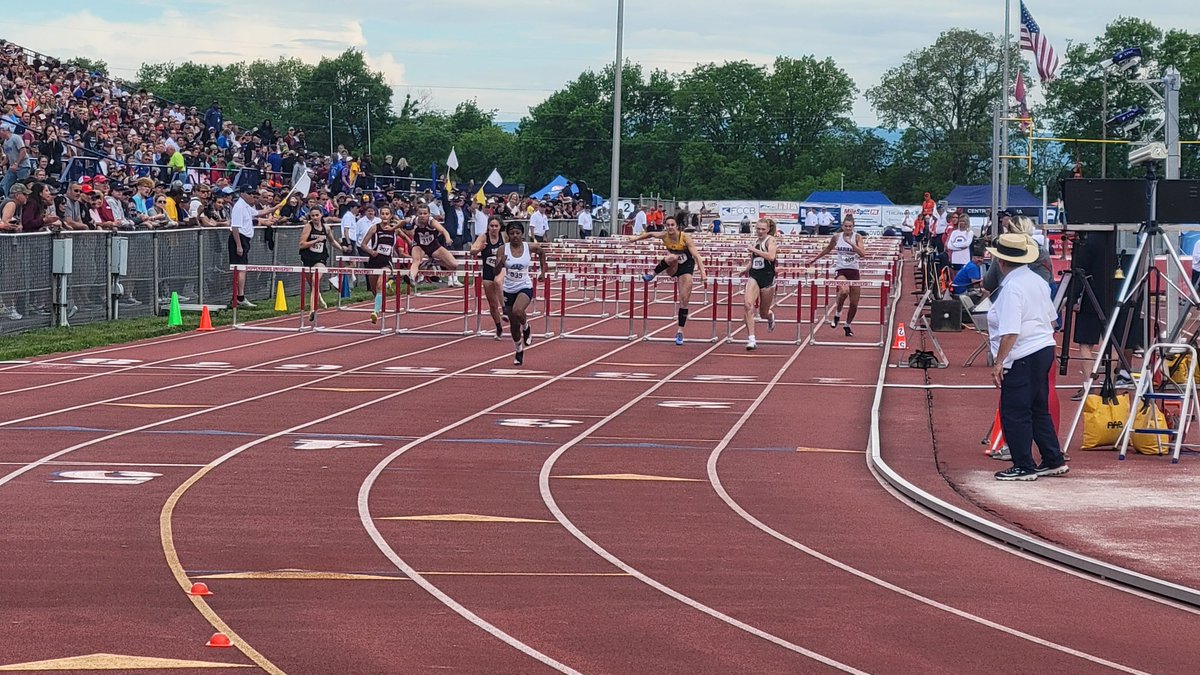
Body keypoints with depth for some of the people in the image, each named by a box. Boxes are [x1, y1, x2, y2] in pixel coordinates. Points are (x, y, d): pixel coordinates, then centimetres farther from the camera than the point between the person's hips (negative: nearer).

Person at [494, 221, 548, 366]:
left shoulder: (530, 247, -7)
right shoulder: (502, 250, -9)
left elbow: (542, 252, 15)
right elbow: (496, 272, -11)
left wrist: (543, 271, 14)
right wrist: (500, 263, -32)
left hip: (525, 287, -2)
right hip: (509, 289, 2)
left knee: (517, 311, -33)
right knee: (513, 324, 11)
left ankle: (526, 327, 1)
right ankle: (519, 351, 34)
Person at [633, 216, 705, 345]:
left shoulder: (685, 237, -23)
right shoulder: (664, 236, -13)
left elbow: (696, 255, -30)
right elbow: (650, 234, 8)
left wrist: (702, 271, -41)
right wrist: (637, 238, 4)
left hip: (686, 268, -1)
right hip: (672, 268, 1)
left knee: (684, 300, -6)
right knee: (672, 257, -37)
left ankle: (680, 331, 3)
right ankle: (652, 275, -17)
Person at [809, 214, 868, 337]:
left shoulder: (857, 237, -4)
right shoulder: (837, 237, 1)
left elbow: (863, 254, -17)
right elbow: (828, 249, 20)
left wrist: (851, 243, -24)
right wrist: (815, 259, 27)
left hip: (854, 271, 1)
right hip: (840, 270, -1)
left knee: (854, 303, 4)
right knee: (844, 290, -33)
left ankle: (848, 325, 29)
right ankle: (837, 314, -9)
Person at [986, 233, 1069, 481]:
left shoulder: (1012, 288, -18)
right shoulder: (1037, 282, 10)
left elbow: (1010, 332, -24)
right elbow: (1051, 320, 20)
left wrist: (999, 362, -19)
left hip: (1022, 358, -10)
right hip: (1045, 349, 10)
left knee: (1014, 414, -2)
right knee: (1038, 410, 18)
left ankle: (1024, 466, 2)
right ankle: (1054, 461, 23)